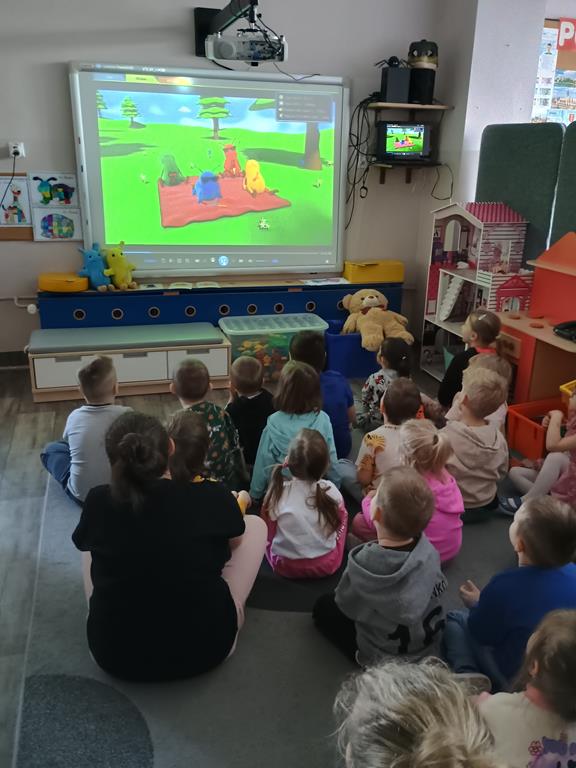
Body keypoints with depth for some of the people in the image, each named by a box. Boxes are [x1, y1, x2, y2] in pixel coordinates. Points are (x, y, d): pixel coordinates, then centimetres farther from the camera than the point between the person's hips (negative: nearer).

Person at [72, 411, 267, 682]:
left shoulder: (98, 502, -14)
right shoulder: (214, 496, -17)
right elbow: (235, 540, 7)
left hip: (114, 655, 2)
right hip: (207, 648, -1)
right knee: (255, 525, 12)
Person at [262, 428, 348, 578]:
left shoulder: (276, 493, -22)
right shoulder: (331, 491, -18)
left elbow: (269, 535, -8)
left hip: (285, 566, 0)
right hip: (327, 565, 1)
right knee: (343, 515, 22)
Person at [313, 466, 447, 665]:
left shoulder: (364, 565, -35)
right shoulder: (427, 549, -22)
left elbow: (346, 604, -15)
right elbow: (439, 588, -2)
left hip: (383, 655, -5)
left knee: (323, 607, 14)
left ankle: (365, 658, 6)